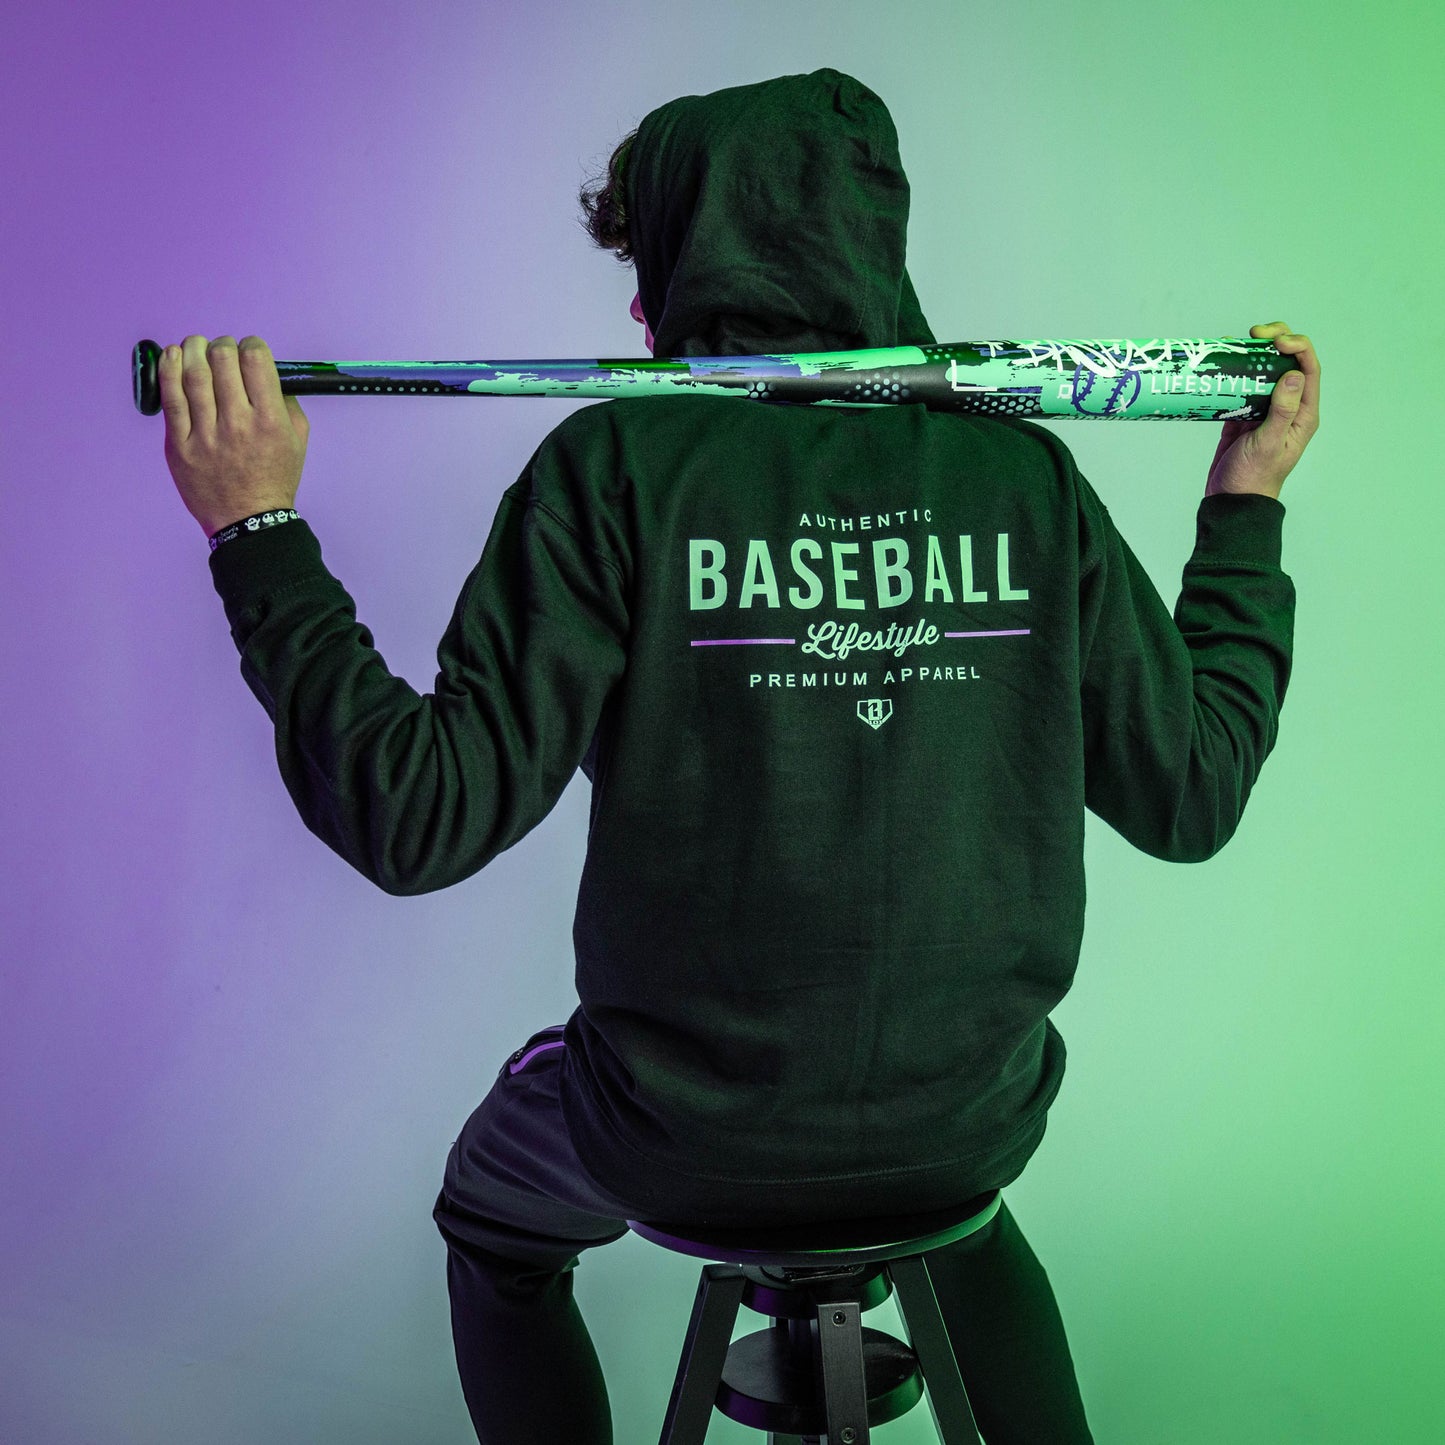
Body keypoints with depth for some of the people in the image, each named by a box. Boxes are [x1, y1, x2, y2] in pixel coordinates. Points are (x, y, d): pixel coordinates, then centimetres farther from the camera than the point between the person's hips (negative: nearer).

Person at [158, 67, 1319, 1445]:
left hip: (686, 1135, -2)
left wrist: (258, 528, -12)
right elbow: (1192, 796, -1)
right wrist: (1248, 507, 9)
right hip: (977, 1113, 3)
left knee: (493, 1225, 32)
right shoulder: (1025, 475, -9)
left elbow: (420, 821, -19)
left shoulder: (620, 466, -17)